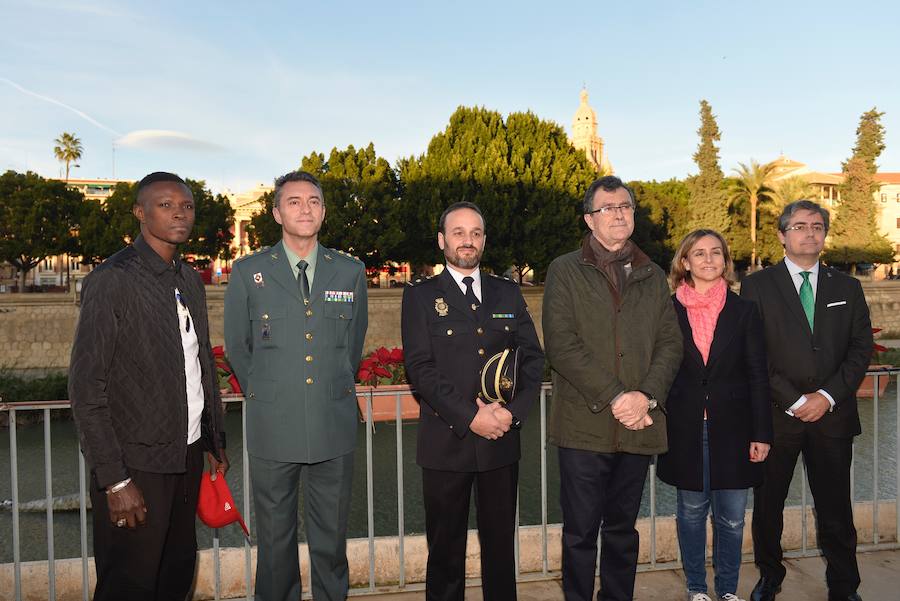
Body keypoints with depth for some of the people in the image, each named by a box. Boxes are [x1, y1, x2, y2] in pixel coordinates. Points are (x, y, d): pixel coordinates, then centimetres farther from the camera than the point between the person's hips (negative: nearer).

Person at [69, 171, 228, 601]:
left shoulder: (190, 280, 10)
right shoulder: (112, 280, -12)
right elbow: (86, 388, -14)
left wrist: (215, 441, 16)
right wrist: (115, 480, -16)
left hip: (188, 455, 6)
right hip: (137, 464, -6)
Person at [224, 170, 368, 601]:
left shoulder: (350, 272, 5)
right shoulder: (248, 272, 1)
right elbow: (236, 347, 10)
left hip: (334, 425, 1)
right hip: (272, 428, -1)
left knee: (331, 538, 12)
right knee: (275, 539, 12)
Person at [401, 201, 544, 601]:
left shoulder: (509, 294, 11)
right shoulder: (420, 296, 1)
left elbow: (533, 358, 6)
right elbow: (420, 368, -8)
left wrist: (514, 411, -10)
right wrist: (470, 417, -16)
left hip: (502, 440, 3)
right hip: (445, 443, -2)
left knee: (500, 543, 12)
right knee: (445, 547, 9)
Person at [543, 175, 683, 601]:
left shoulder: (653, 276, 14)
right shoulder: (565, 271, 1)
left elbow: (671, 342, 7)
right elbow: (561, 345, -10)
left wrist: (647, 396, -9)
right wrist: (614, 396, -14)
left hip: (638, 424, 4)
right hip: (584, 424, -3)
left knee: (622, 530, 15)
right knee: (581, 532, 5)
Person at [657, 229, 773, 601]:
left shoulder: (744, 311, 2)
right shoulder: (669, 311, 1)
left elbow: (758, 376, 2)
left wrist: (762, 433, -3)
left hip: (732, 427, 0)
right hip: (685, 429, 0)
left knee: (731, 517, 8)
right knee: (691, 512, 11)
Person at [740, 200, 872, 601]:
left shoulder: (847, 288, 12)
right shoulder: (757, 286, 2)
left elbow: (861, 348, 5)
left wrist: (828, 396, -8)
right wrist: (793, 400, -11)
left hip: (833, 414, 2)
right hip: (775, 414, -2)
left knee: (835, 507, 7)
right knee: (767, 504, 10)